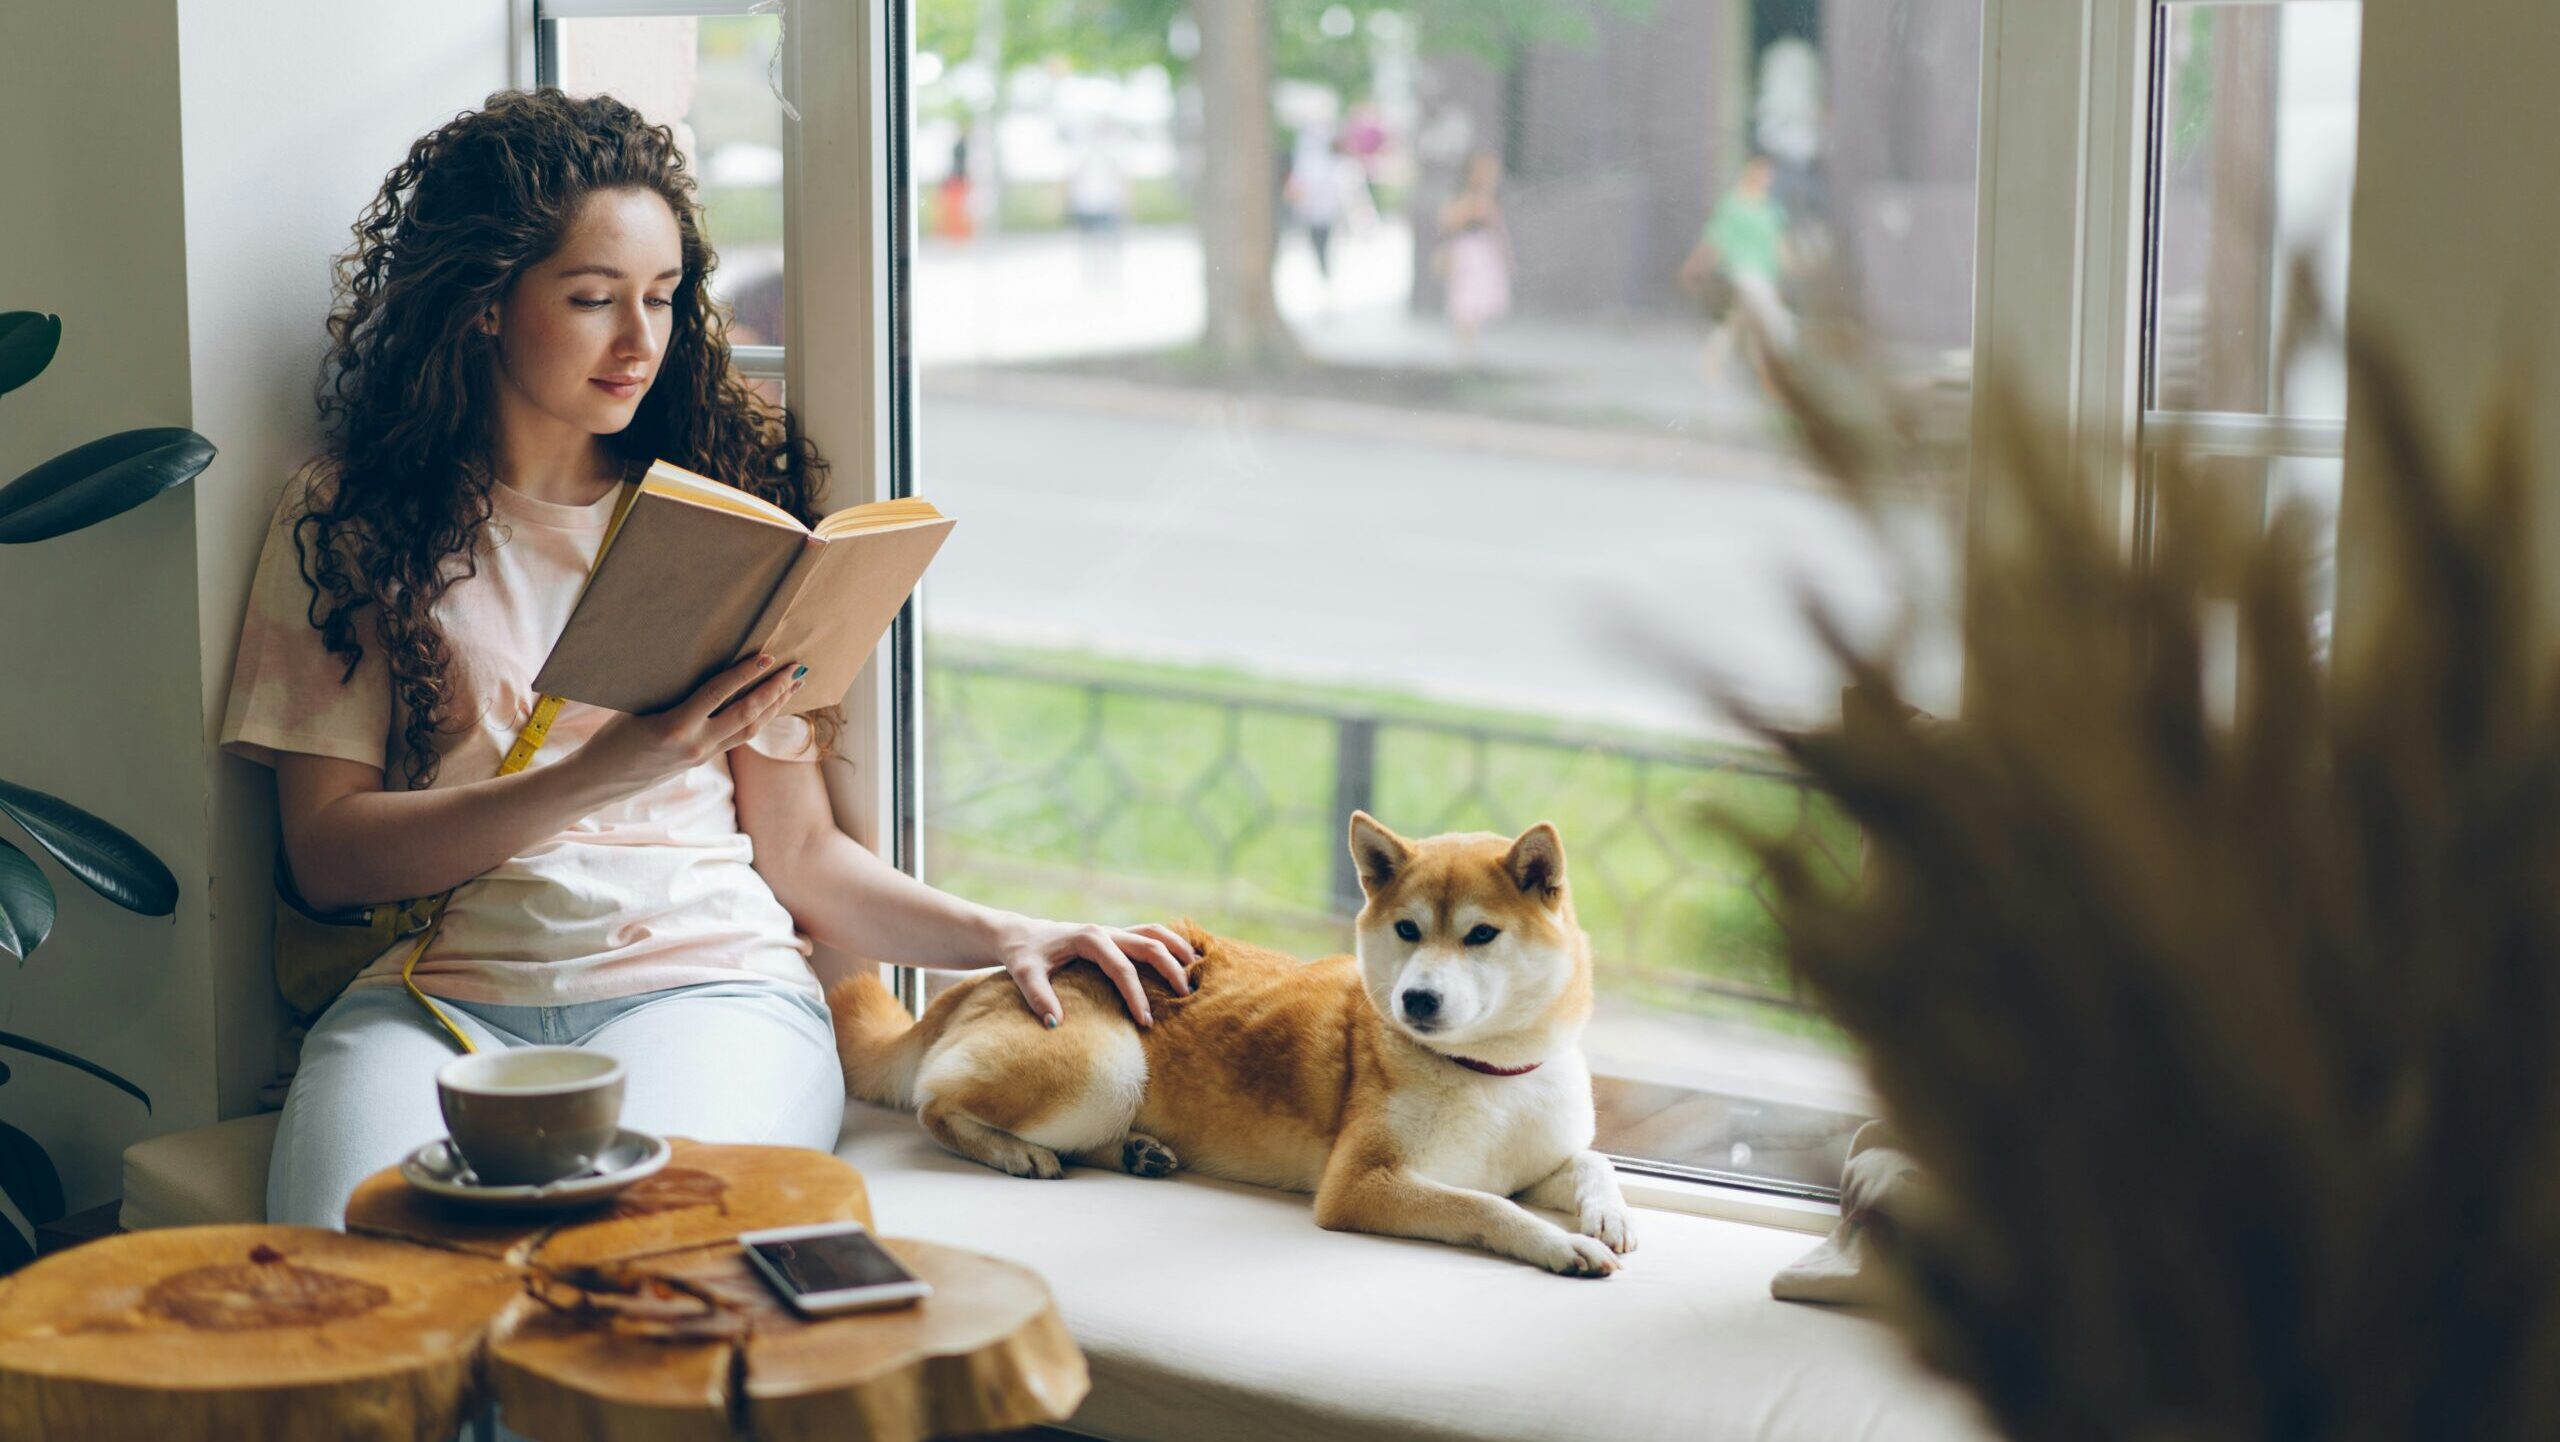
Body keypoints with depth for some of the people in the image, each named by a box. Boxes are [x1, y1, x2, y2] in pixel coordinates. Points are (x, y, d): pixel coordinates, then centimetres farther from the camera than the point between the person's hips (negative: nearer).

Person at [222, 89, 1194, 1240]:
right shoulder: (346, 519, 11)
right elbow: (326, 854, 2)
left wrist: (998, 935, -2)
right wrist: (605, 775, -10)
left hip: (704, 979, 1)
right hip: (438, 992, 0)